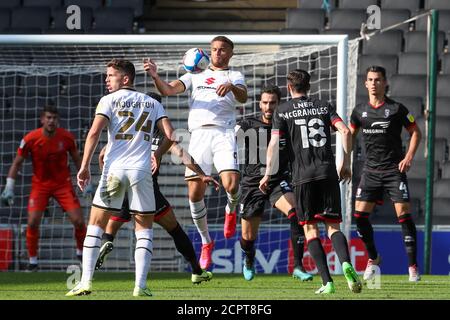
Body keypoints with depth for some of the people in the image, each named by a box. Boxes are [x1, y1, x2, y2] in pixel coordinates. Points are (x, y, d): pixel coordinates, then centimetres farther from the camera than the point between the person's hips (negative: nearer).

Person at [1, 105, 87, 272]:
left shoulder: (67, 137, -11)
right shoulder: (30, 139, -15)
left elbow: (77, 159, 6)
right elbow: (17, 163, -5)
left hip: (63, 183, 1)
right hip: (40, 185, -1)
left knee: (79, 221, -7)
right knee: (32, 223, -16)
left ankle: (81, 254, 19)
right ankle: (32, 261, 1)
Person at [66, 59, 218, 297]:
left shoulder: (109, 100, 6)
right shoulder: (153, 104, 14)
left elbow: (94, 132, -9)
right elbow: (171, 138, 6)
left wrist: (85, 167, -10)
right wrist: (198, 171, 5)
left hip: (114, 169, -2)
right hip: (141, 171, 2)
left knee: (96, 225, 8)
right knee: (144, 229, 12)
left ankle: (86, 281, -1)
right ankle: (140, 286, -1)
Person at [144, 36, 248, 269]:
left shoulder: (234, 77, 15)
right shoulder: (196, 75, 21)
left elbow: (243, 97, -6)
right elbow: (168, 90, 8)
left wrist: (231, 87, -28)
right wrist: (155, 76, -12)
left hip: (223, 134, -2)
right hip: (198, 134, 2)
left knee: (231, 184, -21)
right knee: (195, 193, -4)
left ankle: (231, 210, 16)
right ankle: (206, 242, 14)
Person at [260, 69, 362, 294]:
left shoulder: (283, 111, 6)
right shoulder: (324, 107, 13)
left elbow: (274, 144, -3)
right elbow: (345, 132, 2)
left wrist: (268, 174, 2)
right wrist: (346, 163, 9)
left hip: (303, 175, -2)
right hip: (328, 173, 2)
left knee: (310, 229, 4)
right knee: (333, 226, 5)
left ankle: (327, 282, -7)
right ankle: (346, 263, -25)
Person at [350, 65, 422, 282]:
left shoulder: (396, 109, -4)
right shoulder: (360, 111, 6)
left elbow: (416, 132, 3)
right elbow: (350, 135, 19)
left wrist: (409, 157, -9)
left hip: (394, 169, -4)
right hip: (370, 170, 4)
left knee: (403, 213, -11)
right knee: (360, 214, -5)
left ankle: (413, 266, -6)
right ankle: (373, 258, 17)